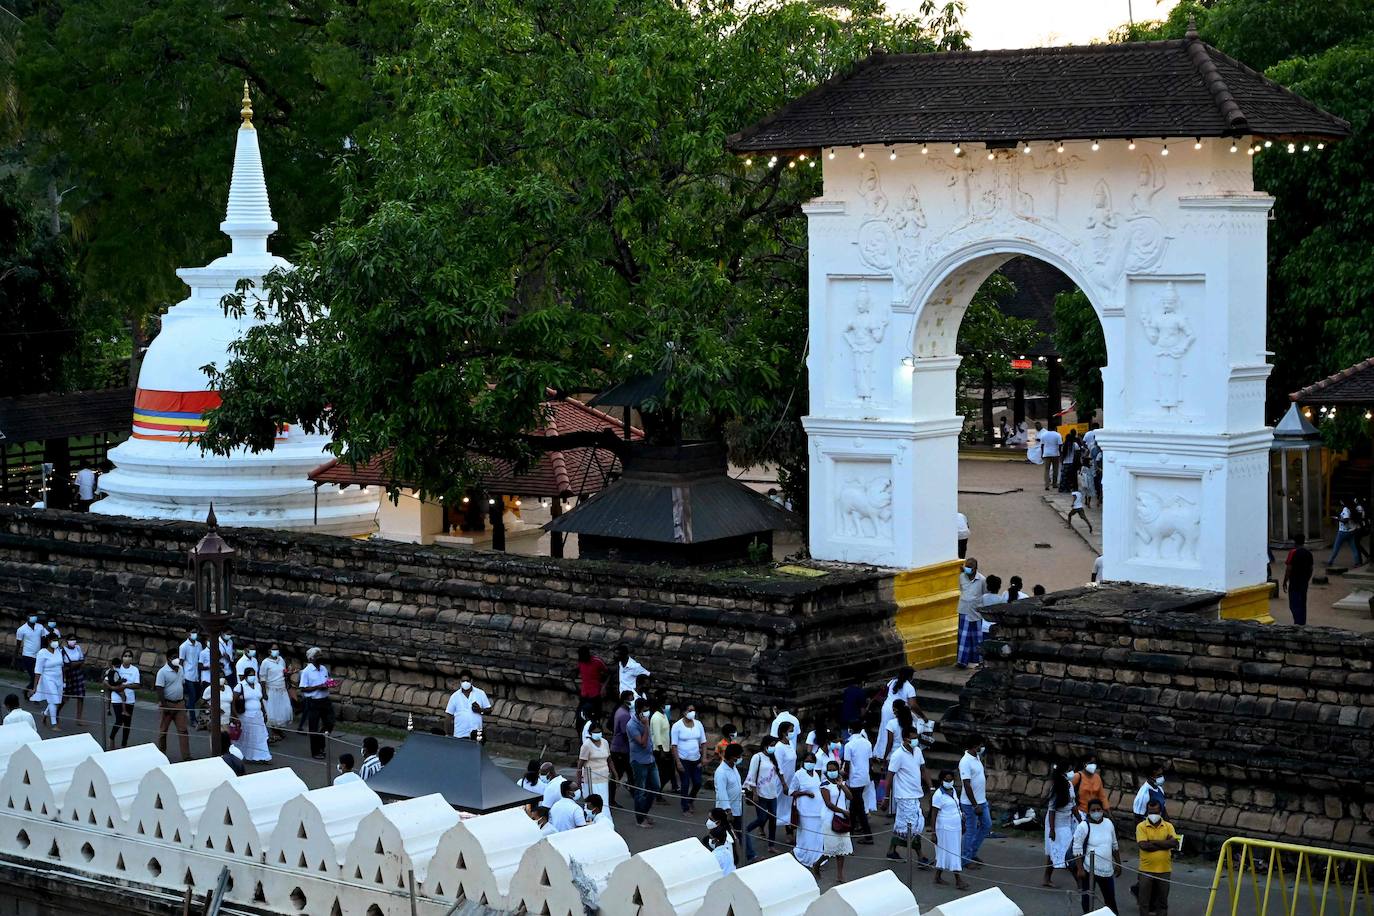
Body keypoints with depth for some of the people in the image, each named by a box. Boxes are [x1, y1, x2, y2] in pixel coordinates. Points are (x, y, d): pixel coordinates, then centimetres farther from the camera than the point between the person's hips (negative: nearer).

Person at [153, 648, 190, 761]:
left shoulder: (180, 669, 8)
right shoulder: (163, 672, -13)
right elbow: (159, 689, -16)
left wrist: (184, 700, 15)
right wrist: (164, 705, -19)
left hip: (179, 704, 6)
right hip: (167, 704, -6)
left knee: (183, 730, 0)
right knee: (163, 731, 7)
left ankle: (186, 756, 0)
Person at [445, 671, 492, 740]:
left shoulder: (480, 694, 4)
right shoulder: (455, 696, 4)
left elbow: (489, 710, 8)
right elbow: (449, 715, 6)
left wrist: (480, 710, -13)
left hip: (476, 733, 0)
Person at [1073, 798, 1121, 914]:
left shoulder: (1108, 823, 3)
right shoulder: (1084, 826, -14)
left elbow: (1114, 846, 14)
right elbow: (1077, 849, -13)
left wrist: (1118, 864, 15)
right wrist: (1080, 869, -17)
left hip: (1107, 870, 5)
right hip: (1089, 870, -5)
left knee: (1110, 898, 15)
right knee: (1088, 898, 6)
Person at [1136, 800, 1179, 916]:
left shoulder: (1168, 826, 3)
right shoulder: (1141, 826, -4)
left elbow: (1174, 843, -13)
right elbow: (1143, 845, -18)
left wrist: (1153, 842, -17)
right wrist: (1165, 843, -15)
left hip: (1164, 870, 2)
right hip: (1146, 870, -2)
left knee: (1162, 901, 12)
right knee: (1144, 901, 4)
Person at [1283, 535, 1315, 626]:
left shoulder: (1293, 553, -13)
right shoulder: (1308, 553, 6)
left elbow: (1289, 569, -14)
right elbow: (1311, 569, 13)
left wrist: (1285, 582, -7)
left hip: (1294, 582, -6)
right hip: (1304, 583, 6)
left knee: (1294, 605, -6)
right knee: (1302, 604, 13)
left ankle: (1298, 624, -16)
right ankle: (1302, 623, 16)